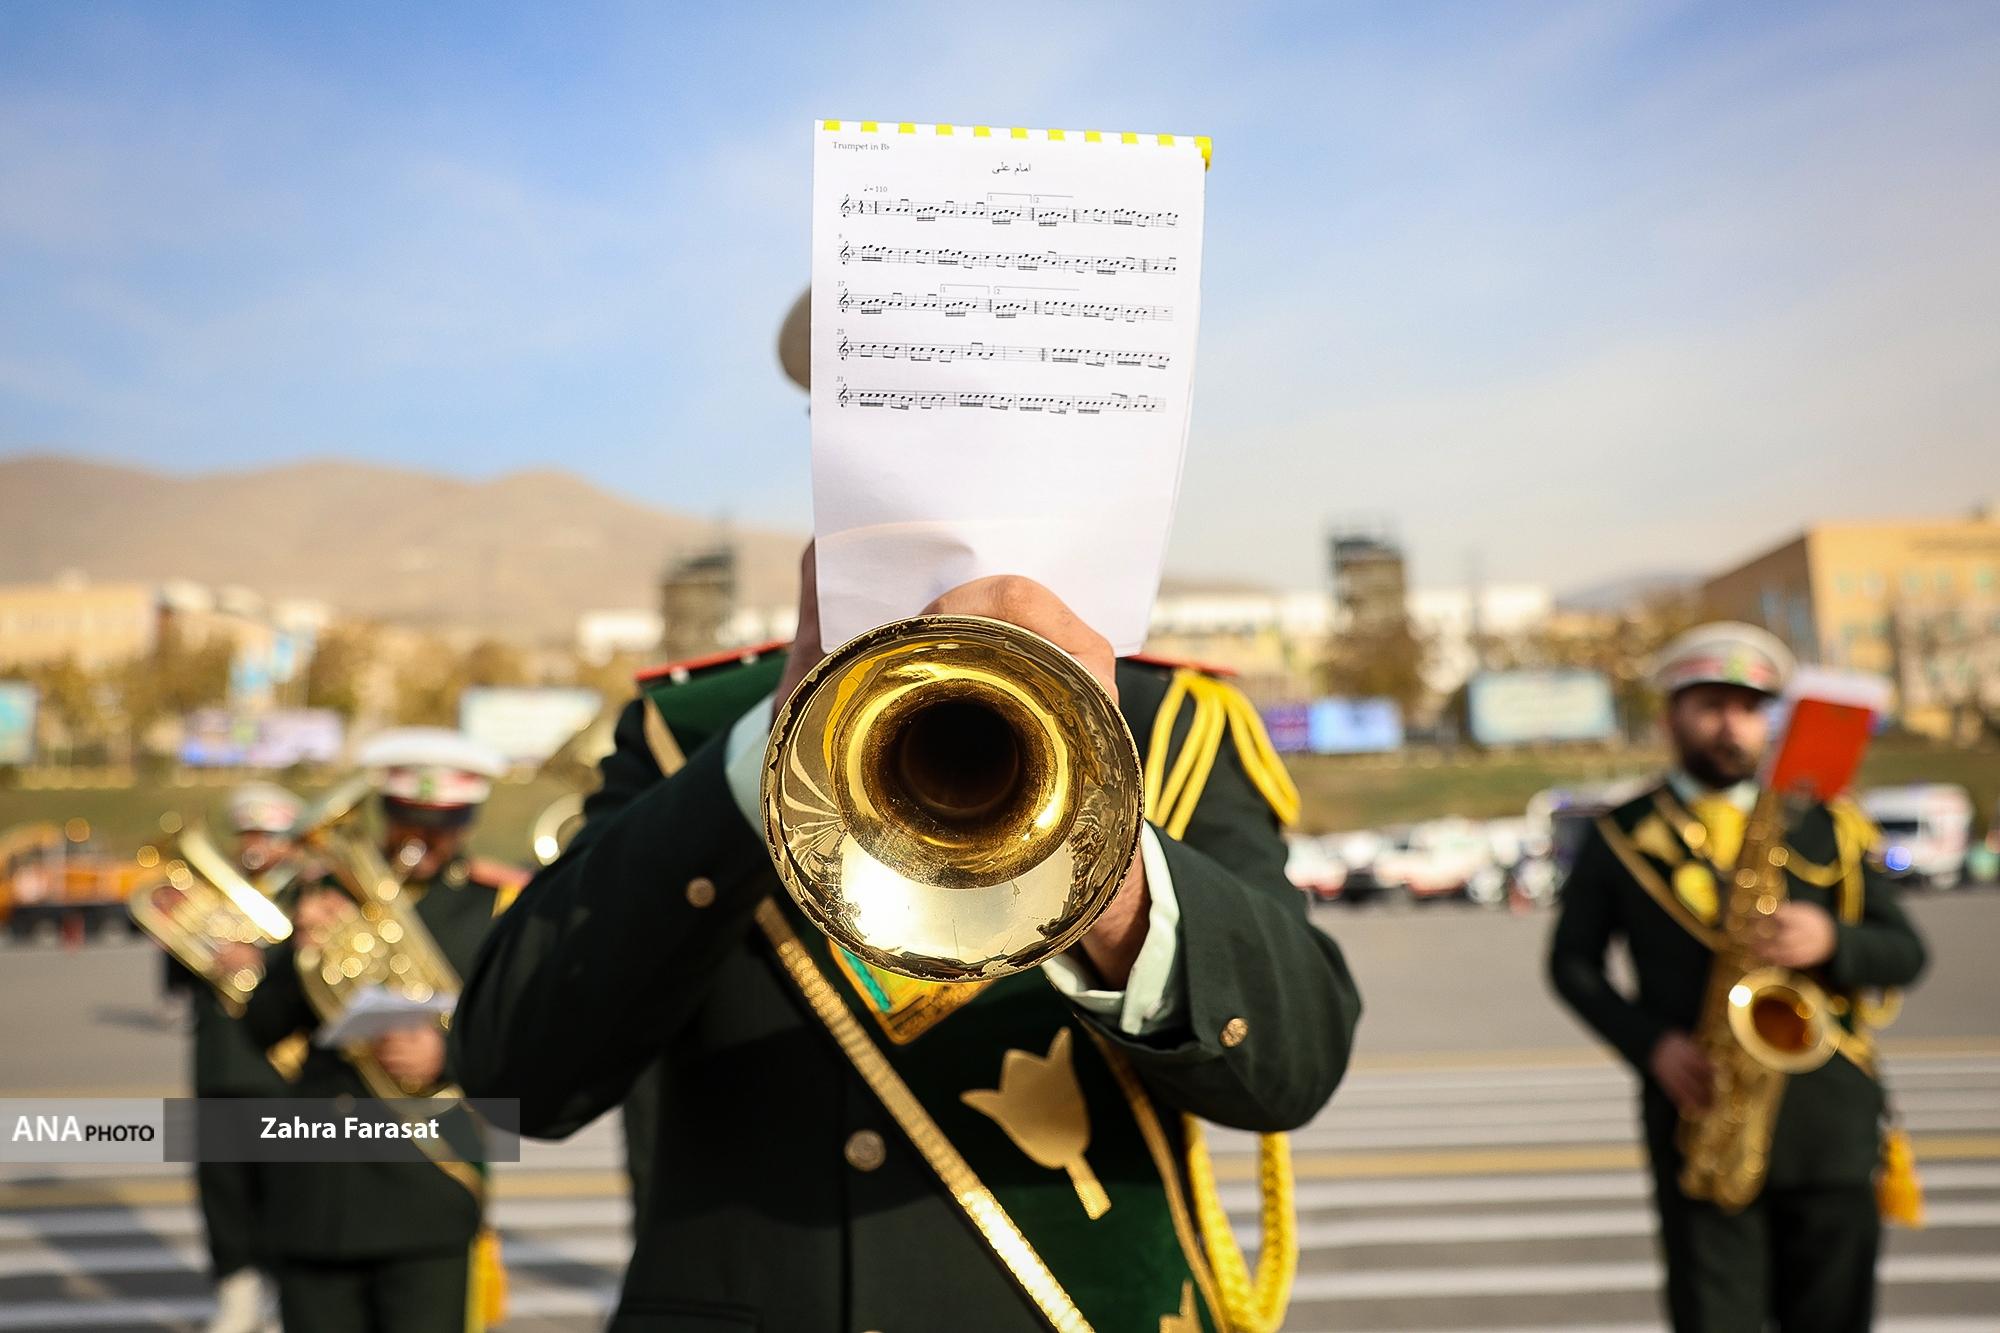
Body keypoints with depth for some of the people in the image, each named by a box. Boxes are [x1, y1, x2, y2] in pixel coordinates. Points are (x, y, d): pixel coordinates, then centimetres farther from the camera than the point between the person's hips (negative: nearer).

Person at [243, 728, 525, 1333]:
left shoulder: (502, 904, 2)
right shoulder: (331, 890, 12)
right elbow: (263, 1024, 7)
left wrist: (447, 1056, -21)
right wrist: (304, 949, -11)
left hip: (428, 1195, -3)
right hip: (315, 1191, 3)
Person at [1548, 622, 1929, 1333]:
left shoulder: (1828, 825, 10)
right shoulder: (1622, 837, 6)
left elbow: (1905, 951, 9)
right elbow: (1572, 962, 7)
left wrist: (1831, 941, -13)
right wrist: (1652, 1045, -9)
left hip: (1829, 1120, 2)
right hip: (1698, 1114, -1)